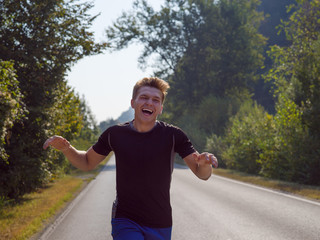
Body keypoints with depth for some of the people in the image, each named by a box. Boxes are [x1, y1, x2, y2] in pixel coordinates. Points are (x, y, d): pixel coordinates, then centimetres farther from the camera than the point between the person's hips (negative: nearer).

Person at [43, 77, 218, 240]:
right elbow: (87, 163, 12)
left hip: (160, 226, 1)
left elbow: (202, 174, -8)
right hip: (125, 223, -1)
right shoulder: (115, 134, -4)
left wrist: (205, 163, -31)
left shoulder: (172, 135, -7)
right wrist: (66, 148, -8)